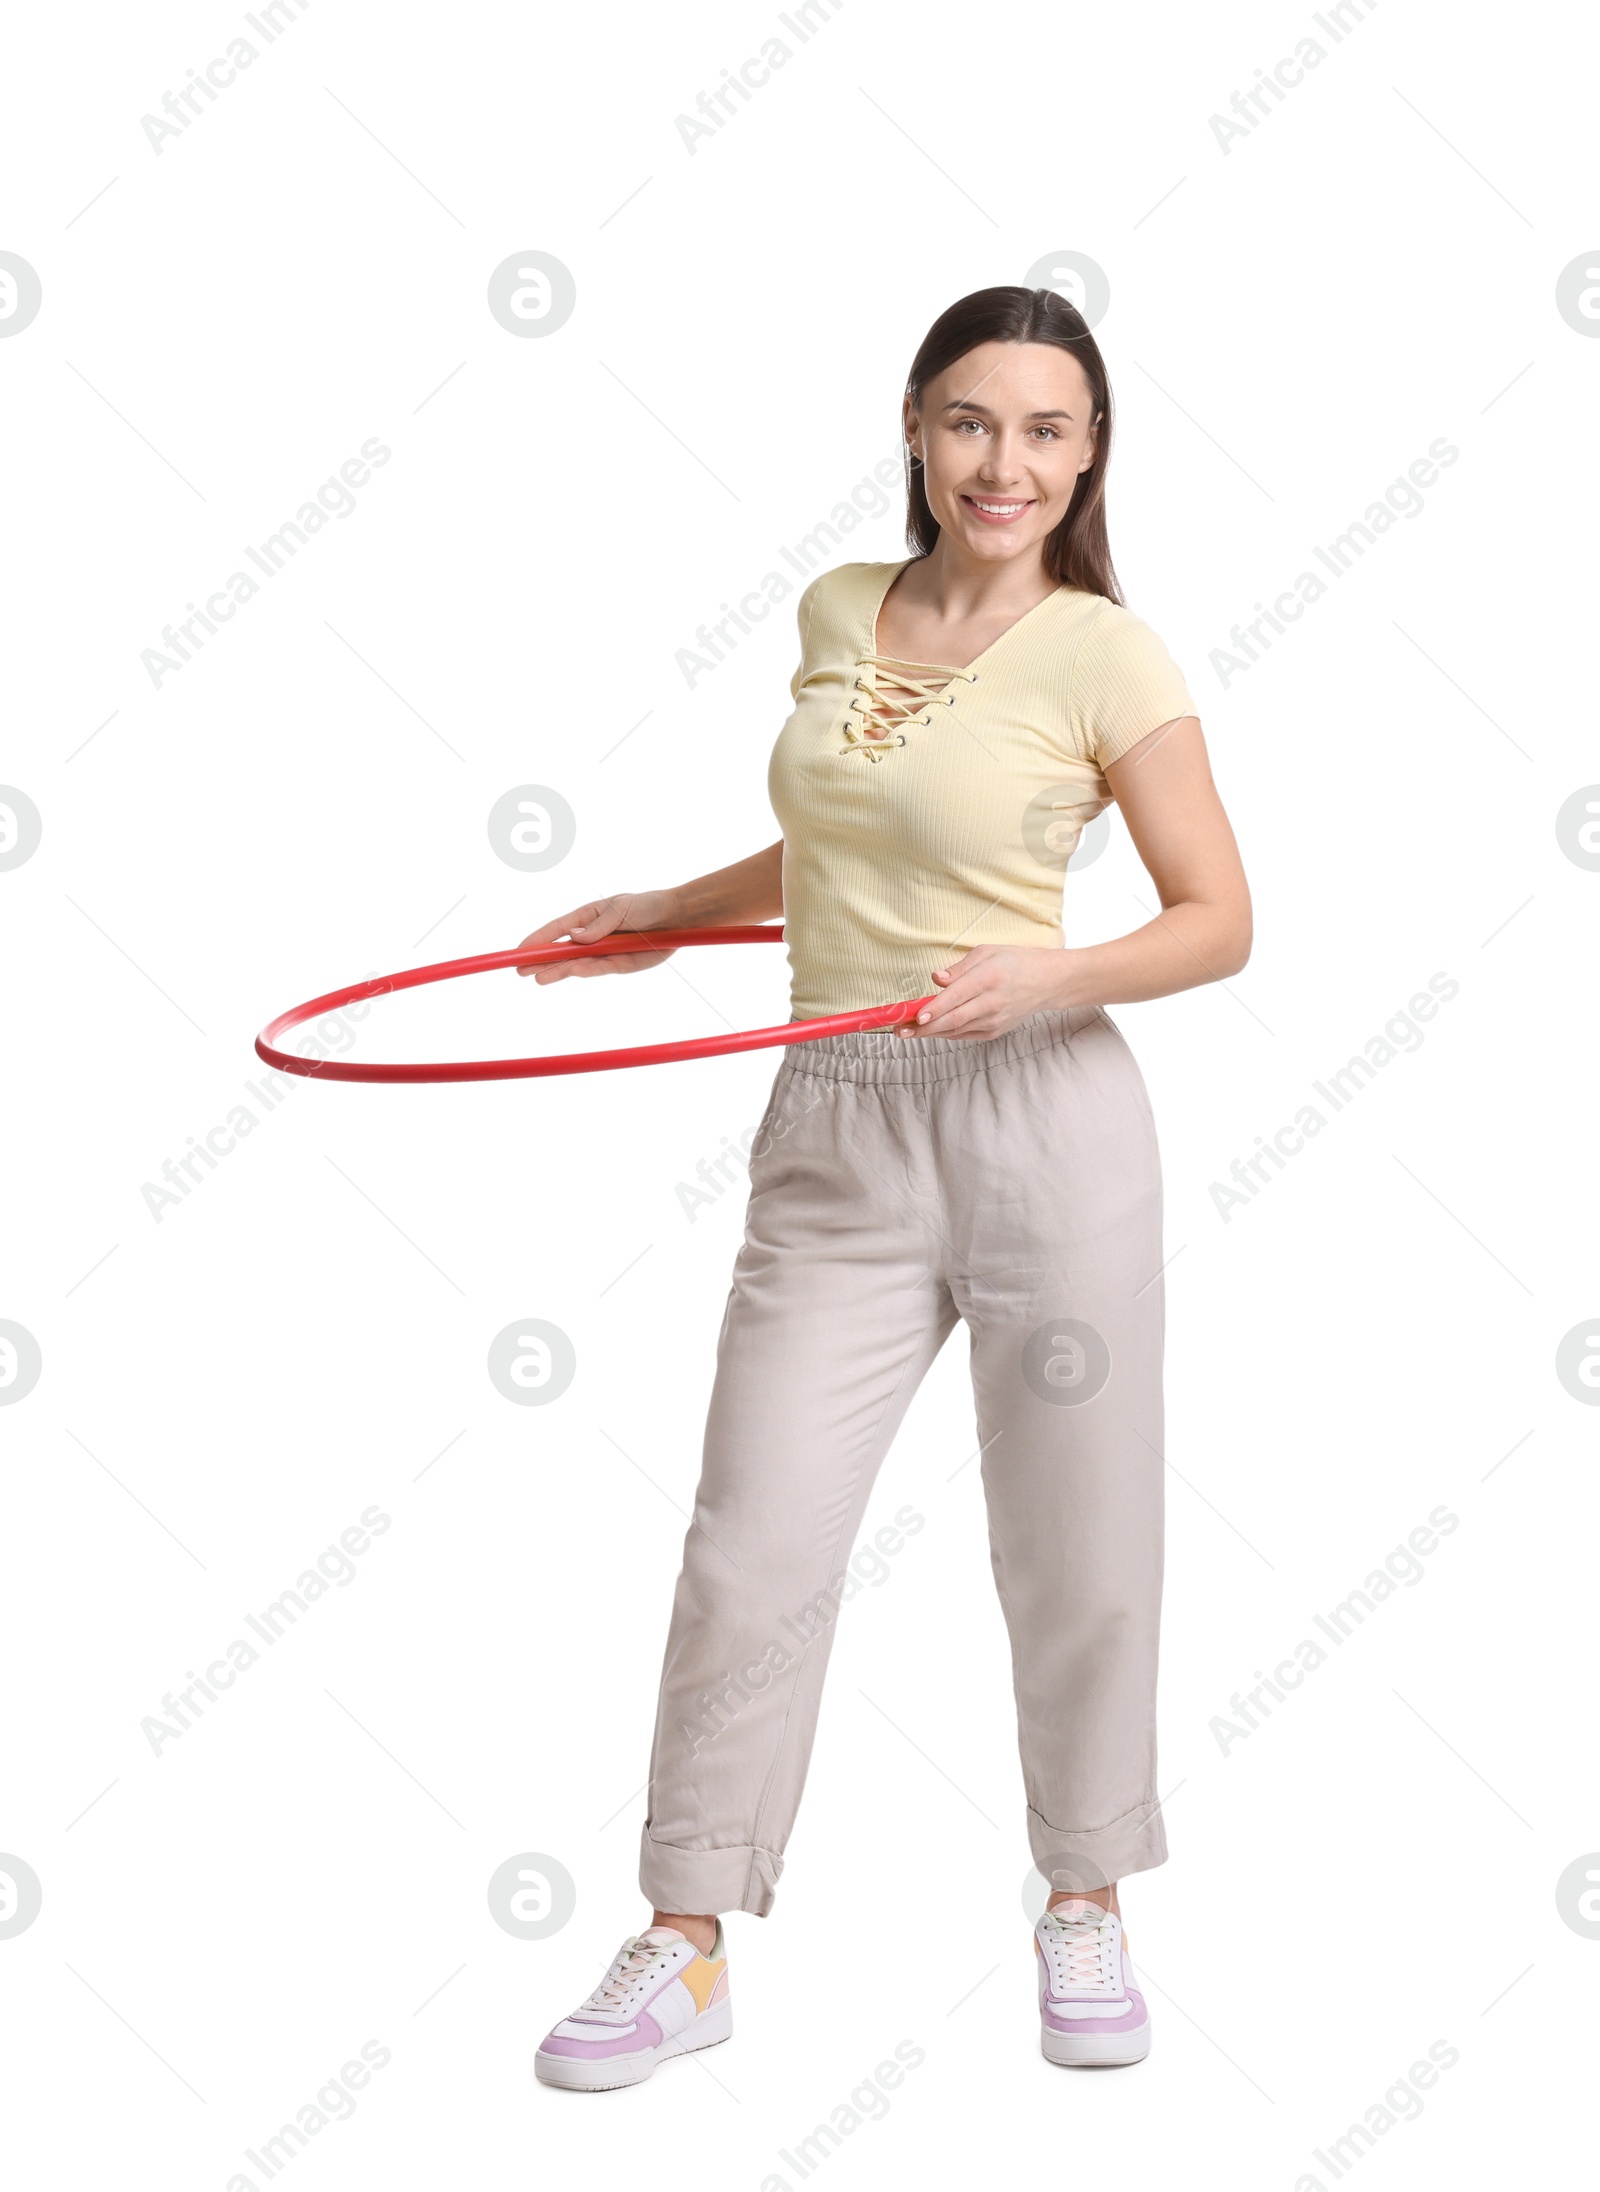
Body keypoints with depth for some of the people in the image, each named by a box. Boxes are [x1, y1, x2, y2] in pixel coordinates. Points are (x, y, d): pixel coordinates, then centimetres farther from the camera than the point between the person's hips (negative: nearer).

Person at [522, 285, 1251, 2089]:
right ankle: (687, 1945, 16)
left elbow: (1219, 921, -4)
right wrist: (667, 912, 23)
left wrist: (1050, 975, -19)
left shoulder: (1103, 655, -6)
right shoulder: (839, 610, 10)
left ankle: (1084, 1903, 30)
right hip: (833, 1145, 4)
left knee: (1077, 1551, 7)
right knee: (751, 1544, 2)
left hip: (1042, 1130, -4)